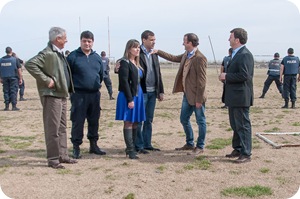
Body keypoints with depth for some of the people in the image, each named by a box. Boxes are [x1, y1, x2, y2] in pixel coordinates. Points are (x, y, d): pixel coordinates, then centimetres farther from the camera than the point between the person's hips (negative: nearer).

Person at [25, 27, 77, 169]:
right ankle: (53, 159, 4)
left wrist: (68, 89, 14)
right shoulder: (47, 54, -14)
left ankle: (62, 155, 24)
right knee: (53, 128, -4)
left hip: (62, 95, 10)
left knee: (62, 127, 15)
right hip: (51, 95, -10)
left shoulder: (59, 53, 15)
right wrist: (46, 80, -23)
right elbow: (30, 64, -25)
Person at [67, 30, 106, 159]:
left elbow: (101, 74, 21)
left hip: (95, 94, 5)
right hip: (79, 94, -5)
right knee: (77, 122, -1)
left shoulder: (97, 57, 11)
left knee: (94, 121, 12)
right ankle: (76, 147, 9)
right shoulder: (73, 56, -4)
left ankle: (93, 145, 25)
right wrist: (72, 87, -1)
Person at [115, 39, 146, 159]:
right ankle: (130, 150, -1)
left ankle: (131, 148, 18)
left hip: (138, 95, 8)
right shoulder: (125, 62, -10)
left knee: (135, 122, 9)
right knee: (128, 122, -4)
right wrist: (130, 99, -19)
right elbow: (124, 82, -15)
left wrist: (137, 96, 11)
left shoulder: (137, 63, 15)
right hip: (128, 96, -8)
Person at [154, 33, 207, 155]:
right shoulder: (185, 55, 8)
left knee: (200, 121, 5)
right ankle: (189, 144, 31)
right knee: (184, 119, 16)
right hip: (187, 95, 9)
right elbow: (173, 58, 27)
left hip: (196, 96, -9)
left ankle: (200, 146, 18)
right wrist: (158, 52, 25)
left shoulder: (200, 58, -18)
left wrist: (199, 99, -19)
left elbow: (202, 80, -20)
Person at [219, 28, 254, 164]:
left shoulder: (245, 55, -17)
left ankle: (246, 154, 4)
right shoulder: (236, 54, 15)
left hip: (240, 97, -10)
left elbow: (244, 75, -25)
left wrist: (227, 76, -17)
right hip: (233, 97, 10)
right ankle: (237, 149, 29)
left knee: (243, 125, -3)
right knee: (235, 125, 18)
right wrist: (226, 76, 5)